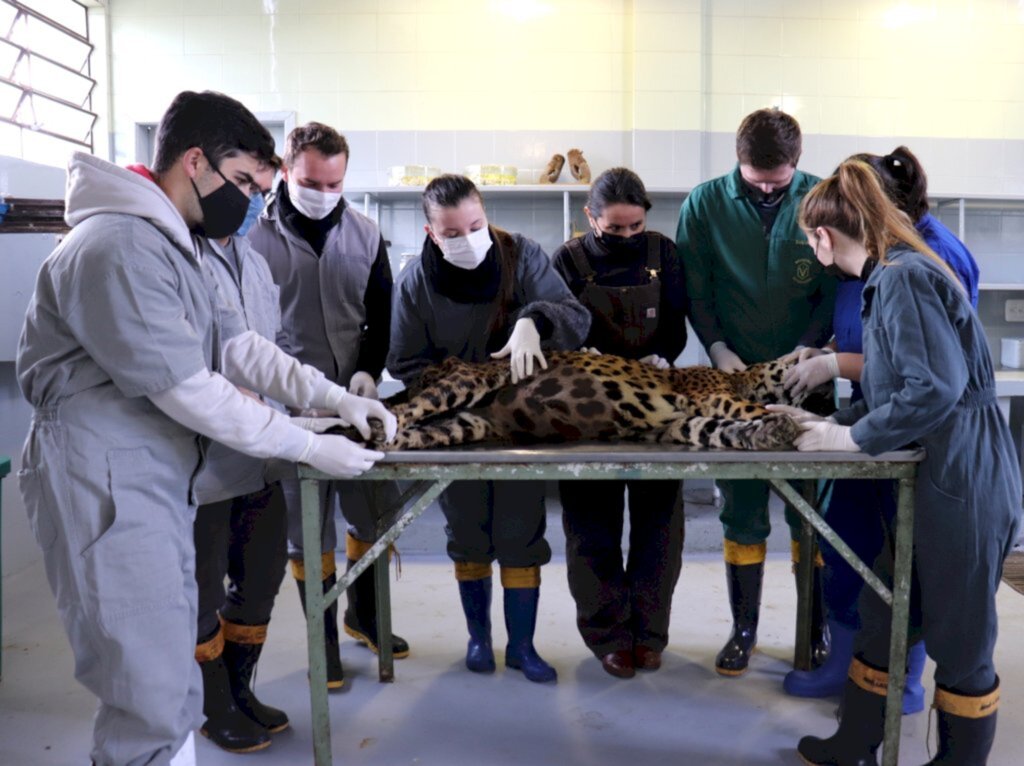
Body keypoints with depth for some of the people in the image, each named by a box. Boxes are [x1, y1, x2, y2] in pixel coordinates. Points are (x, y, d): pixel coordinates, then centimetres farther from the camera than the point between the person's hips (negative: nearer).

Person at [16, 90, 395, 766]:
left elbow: (236, 345, 13)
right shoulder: (118, 248, -19)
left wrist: (337, 397, 3)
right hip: (106, 485, -10)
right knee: (153, 702, -5)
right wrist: (310, 447, -14)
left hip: (163, 478, 10)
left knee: (172, 689, 17)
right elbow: (189, 390, -21)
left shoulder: (173, 243, 14)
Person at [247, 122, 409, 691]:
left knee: (376, 513, 12)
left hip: (355, 396, 4)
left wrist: (369, 371, -6)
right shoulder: (257, 234, -6)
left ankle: (363, 615, 36)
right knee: (307, 530, 6)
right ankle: (325, 639, 23)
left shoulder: (365, 233, 5)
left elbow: (382, 313, 10)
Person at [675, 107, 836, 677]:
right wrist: (719, 350, -12)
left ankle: (817, 623, 26)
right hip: (736, 376, 1)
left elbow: (838, 290, -3)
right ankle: (744, 626, 22)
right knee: (742, 511, 8)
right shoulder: (705, 205, -2)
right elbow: (695, 290, -1)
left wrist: (804, 352, -15)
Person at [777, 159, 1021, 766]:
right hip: (933, 481, 9)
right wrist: (832, 422, 8)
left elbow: (935, 389, -25)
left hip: (964, 486, -9)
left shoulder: (903, 277, -18)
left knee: (958, 641, 8)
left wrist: (852, 437, -16)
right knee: (882, 618, 17)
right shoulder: (892, 277, 10)